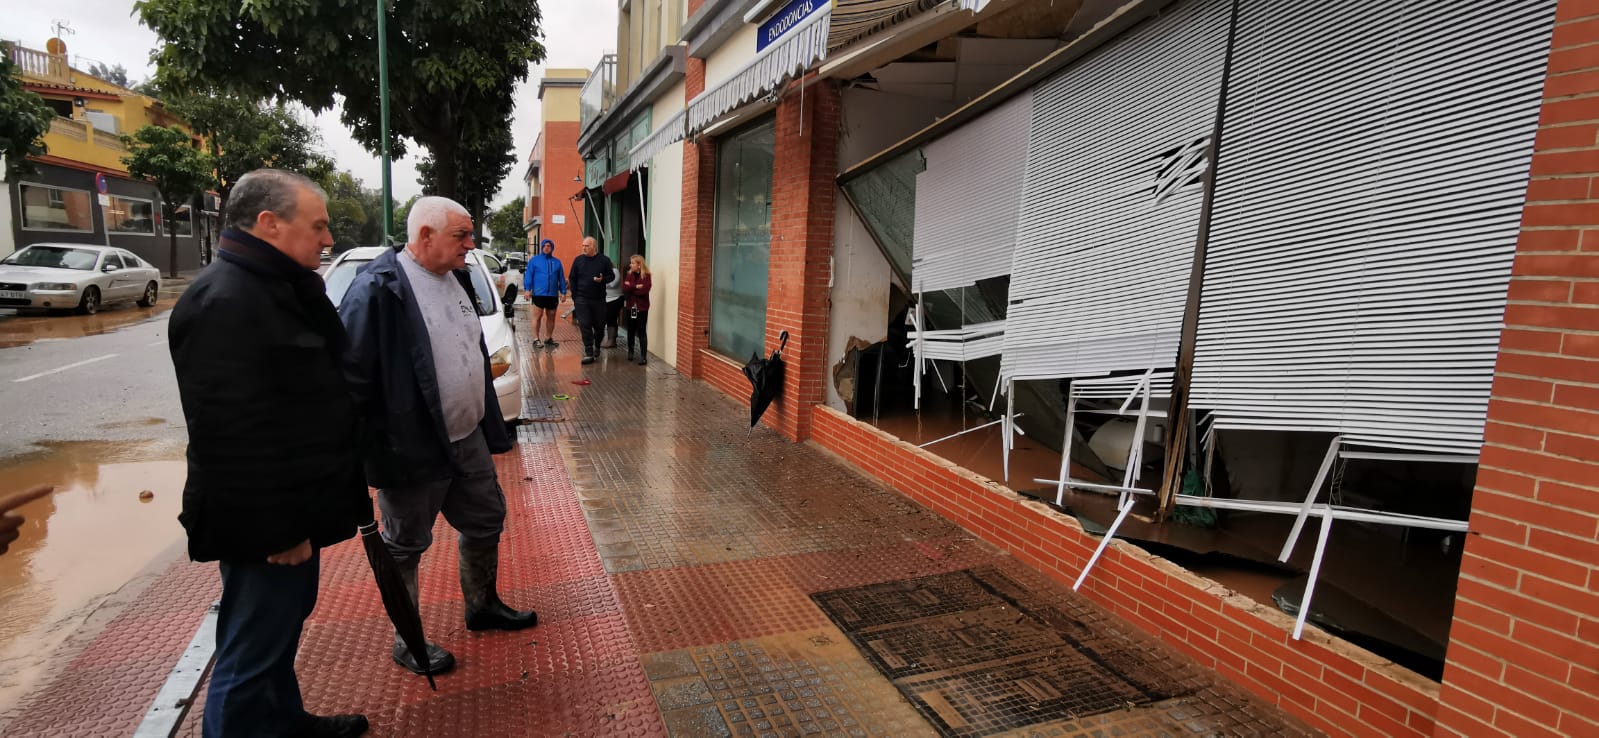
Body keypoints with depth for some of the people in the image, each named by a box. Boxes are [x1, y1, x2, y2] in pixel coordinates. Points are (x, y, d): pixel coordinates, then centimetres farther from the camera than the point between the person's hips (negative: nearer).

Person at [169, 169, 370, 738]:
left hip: (294, 510, 11)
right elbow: (232, 433, -27)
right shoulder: (225, 301, -22)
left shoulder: (275, 288, 11)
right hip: (266, 527, -10)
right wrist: (274, 529, -22)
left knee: (281, 631, 25)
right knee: (252, 657, 5)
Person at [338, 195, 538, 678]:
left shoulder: (456, 279, 8)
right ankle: (407, 642, 28)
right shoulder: (380, 289, -19)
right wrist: (362, 453, -18)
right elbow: (351, 376, -19)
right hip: (412, 450, -8)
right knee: (405, 547, 10)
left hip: (468, 439, 8)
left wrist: (490, 425, 18)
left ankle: (482, 606, 41)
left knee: (486, 521, 20)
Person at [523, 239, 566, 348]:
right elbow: (528, 275, -1)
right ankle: (536, 339, -1)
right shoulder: (534, 260, 5)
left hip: (553, 294, 4)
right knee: (538, 316, -4)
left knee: (551, 317, 9)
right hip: (538, 293, -3)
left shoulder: (557, 262, 13)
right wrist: (527, 289, -10)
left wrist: (563, 292, 7)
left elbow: (561, 278, 13)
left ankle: (549, 338, 20)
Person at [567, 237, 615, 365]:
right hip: (582, 300, 0)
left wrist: (602, 279, -17)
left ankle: (597, 346, 36)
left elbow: (611, 276, 5)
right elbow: (572, 279, 8)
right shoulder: (578, 260, 4)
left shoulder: (604, 260, 0)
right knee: (585, 325, -6)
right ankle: (589, 353, -3)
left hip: (599, 299, 0)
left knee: (599, 325, 10)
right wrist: (574, 296, 2)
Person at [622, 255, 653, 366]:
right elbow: (624, 289, -6)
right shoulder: (629, 275, 7)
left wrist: (630, 288, -10)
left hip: (642, 307, -4)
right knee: (631, 330, 13)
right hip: (630, 306, 5)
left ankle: (644, 356, -4)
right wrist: (636, 287, -18)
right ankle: (630, 352, 29)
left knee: (641, 331, -5)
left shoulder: (646, 276, -6)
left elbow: (644, 290, -20)